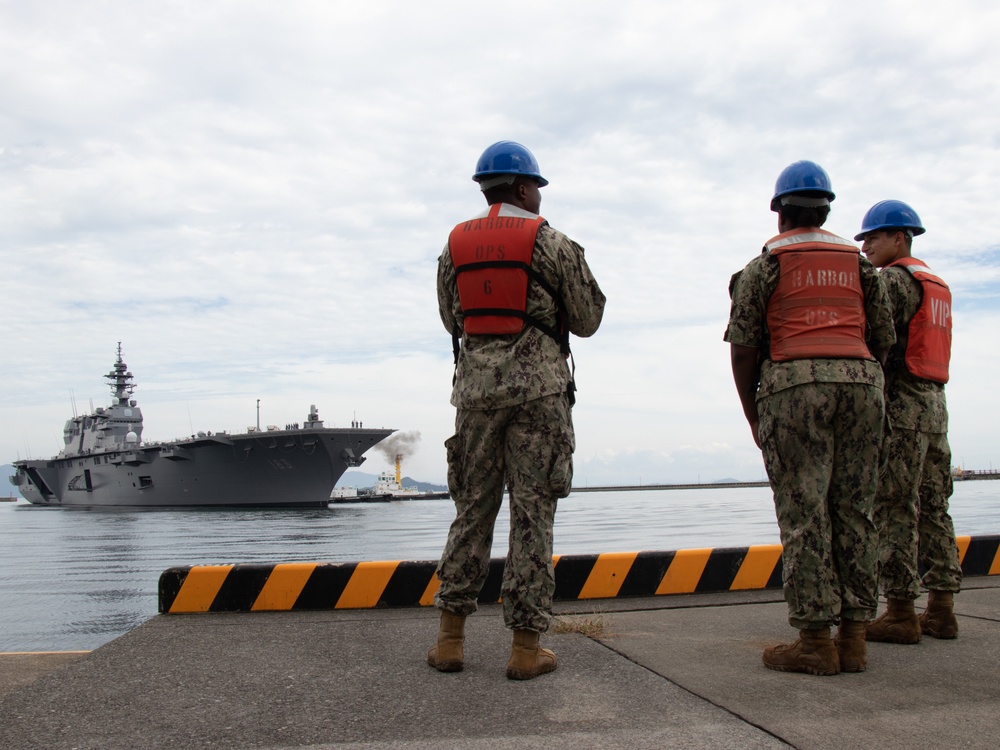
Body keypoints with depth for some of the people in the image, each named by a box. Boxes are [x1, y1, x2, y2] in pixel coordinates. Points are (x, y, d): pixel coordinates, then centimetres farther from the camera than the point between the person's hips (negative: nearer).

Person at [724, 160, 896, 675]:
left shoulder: (764, 265, 7)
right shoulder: (859, 263, 19)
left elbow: (743, 347, 1)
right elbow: (883, 338, 15)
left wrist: (753, 416, 8)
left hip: (794, 384, -4)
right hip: (860, 382, 4)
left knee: (804, 515, -4)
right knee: (853, 511, 6)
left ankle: (816, 641, -4)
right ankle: (853, 638, 8)